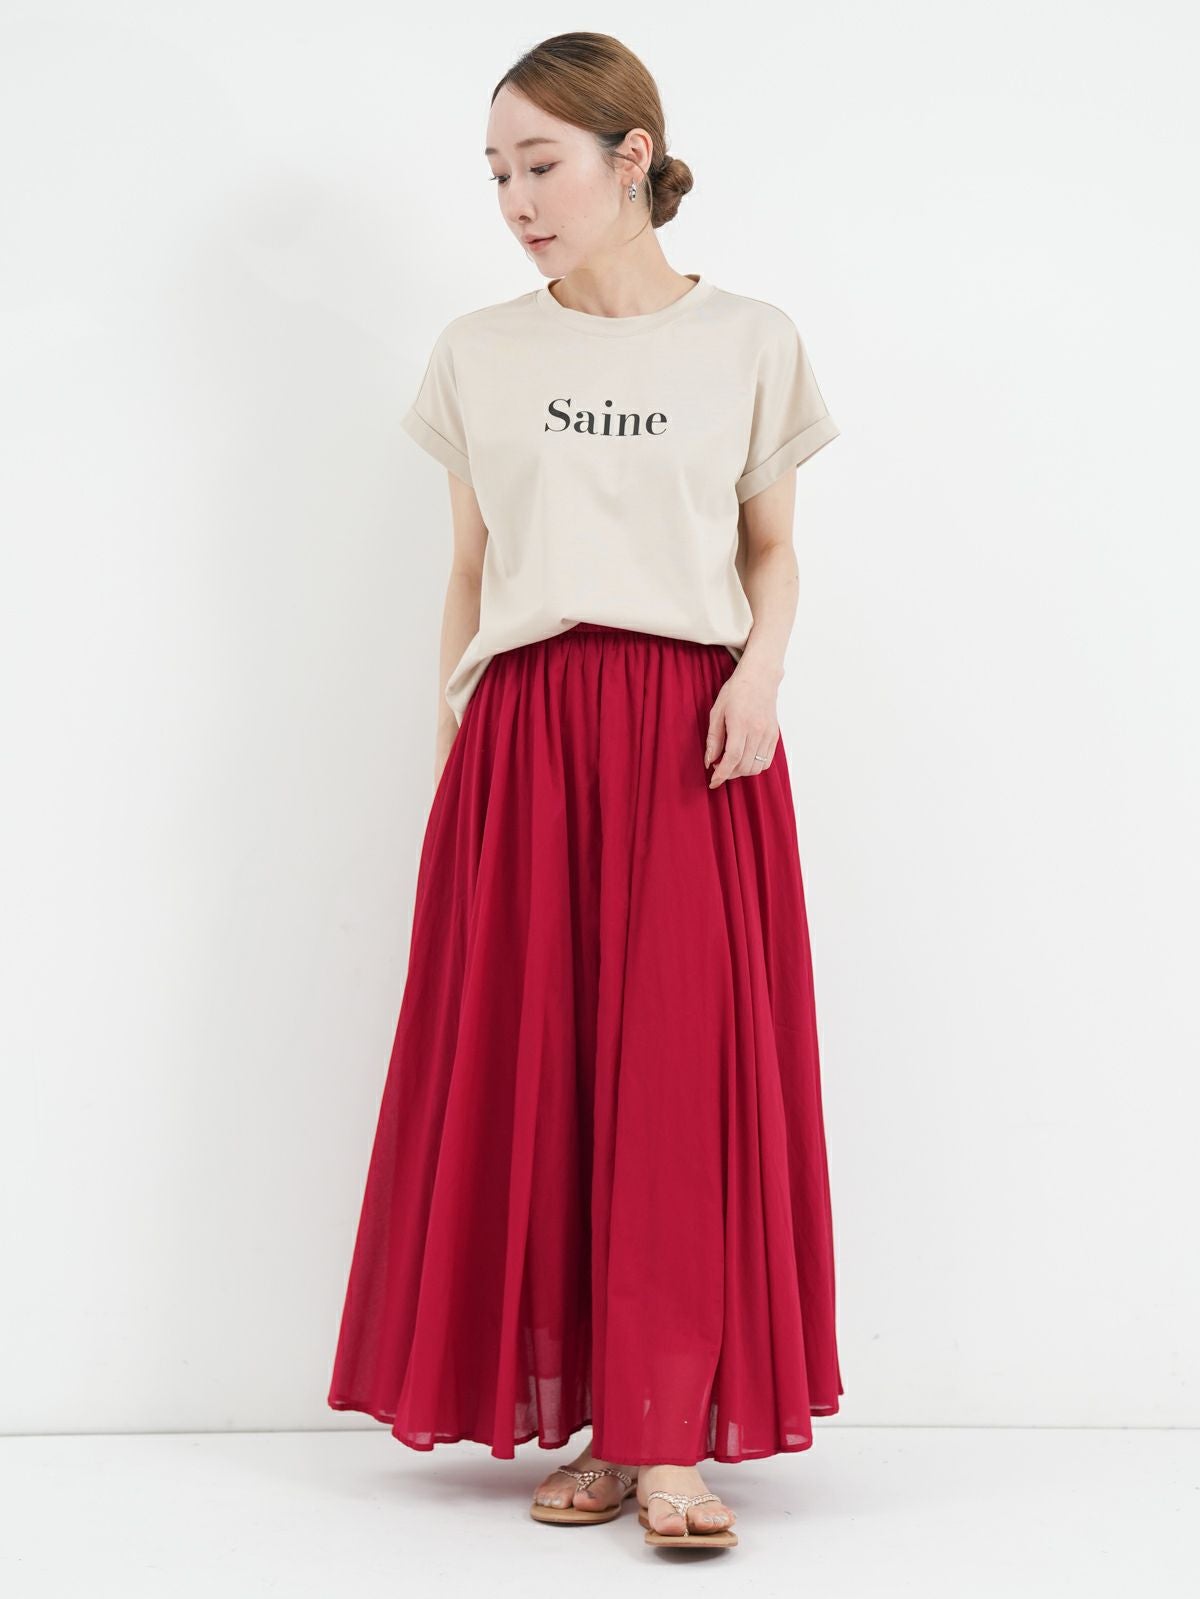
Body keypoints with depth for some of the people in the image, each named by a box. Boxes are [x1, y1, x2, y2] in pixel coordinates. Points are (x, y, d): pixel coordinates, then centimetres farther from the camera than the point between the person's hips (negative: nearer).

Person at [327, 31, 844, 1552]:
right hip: (525, 731, 2)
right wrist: (446, 751, 7)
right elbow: (469, 572, 14)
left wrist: (764, 668, -6)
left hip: (691, 735, -1)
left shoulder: (748, 343, 8)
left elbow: (773, 549, 12)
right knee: (527, 1067, -1)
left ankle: (670, 1437, -3)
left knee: (684, 1066, -8)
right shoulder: (478, 354, 12)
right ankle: (583, 1420, 10)